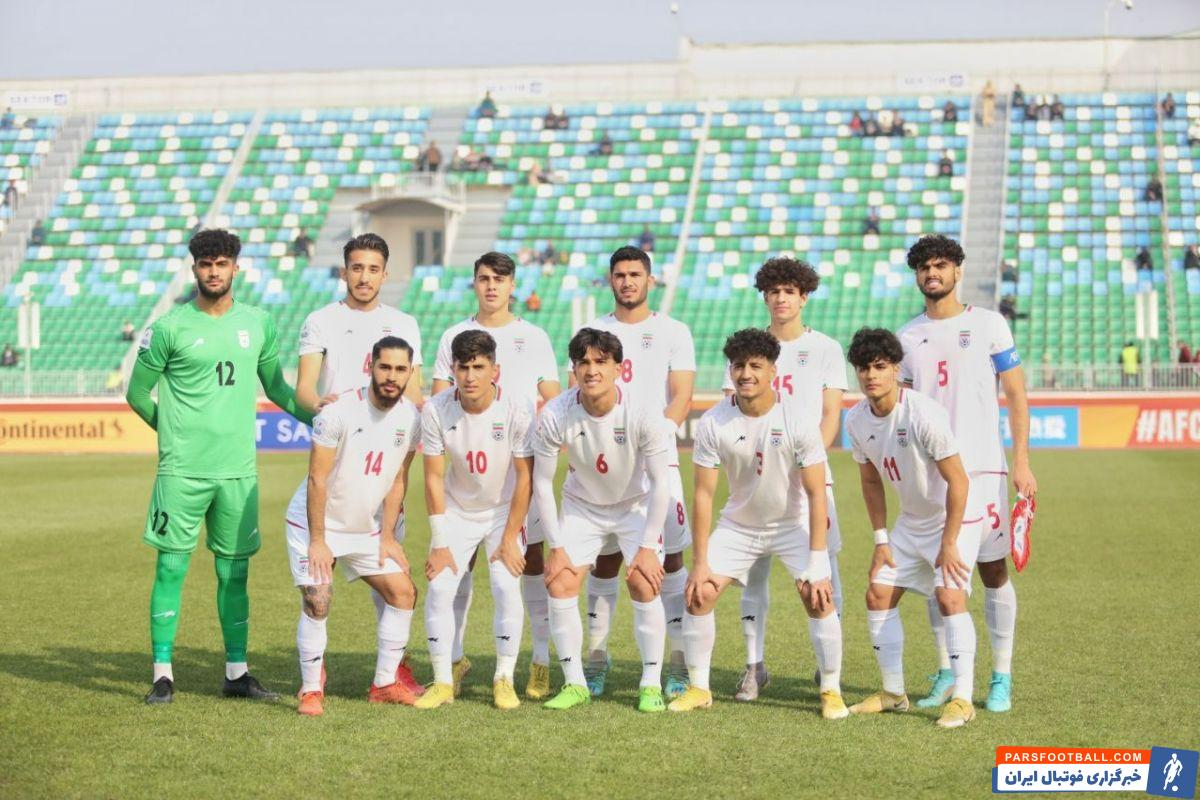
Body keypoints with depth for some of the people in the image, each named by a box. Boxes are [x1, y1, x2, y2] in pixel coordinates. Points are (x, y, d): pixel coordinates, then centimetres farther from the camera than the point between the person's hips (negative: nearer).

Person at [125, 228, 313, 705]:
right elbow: (138, 393, 6)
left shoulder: (257, 323, 8)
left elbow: (275, 386, 19)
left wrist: (318, 418, 10)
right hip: (182, 470, -3)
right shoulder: (171, 327, -3)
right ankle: (163, 674, 6)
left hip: (238, 469, 3)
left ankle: (237, 672, 17)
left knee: (235, 570, 9)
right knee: (171, 567, -2)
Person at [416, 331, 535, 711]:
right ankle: (442, 682, 3)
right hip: (457, 511, 2)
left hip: (505, 511, -2)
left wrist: (510, 538, -14)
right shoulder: (436, 410, -18)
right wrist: (440, 545, -11)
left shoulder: (517, 408, -23)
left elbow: (524, 476, -15)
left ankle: (504, 680, -1)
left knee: (507, 588, -16)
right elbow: (434, 478, -11)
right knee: (439, 588, -10)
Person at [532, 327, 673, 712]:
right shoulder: (555, 415, -23)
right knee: (561, 582, -11)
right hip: (581, 505, 2)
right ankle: (574, 684, 1)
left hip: (636, 505, -2)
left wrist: (647, 547, -19)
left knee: (644, 583, -17)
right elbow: (542, 482, -12)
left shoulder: (643, 414, -27)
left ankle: (651, 685, -5)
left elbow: (659, 484, -18)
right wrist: (556, 547, -12)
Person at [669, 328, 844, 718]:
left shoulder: (799, 422, -22)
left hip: (793, 524, -2)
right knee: (698, 593, -8)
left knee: (819, 598, -17)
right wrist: (700, 563, -12)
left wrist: (816, 562, -24)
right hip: (738, 524, 2)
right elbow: (704, 494, -11)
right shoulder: (713, 423, -17)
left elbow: (816, 494, -19)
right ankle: (698, 688, 9)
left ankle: (831, 691, 0)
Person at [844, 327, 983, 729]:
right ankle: (893, 692, 16)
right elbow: (871, 480, 9)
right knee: (878, 594, 4)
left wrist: (949, 543, -22)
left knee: (949, 595, -21)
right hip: (911, 520, 7)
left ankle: (962, 699, -14)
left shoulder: (923, 414, -28)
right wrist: (881, 539, 5)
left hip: (957, 517, -7)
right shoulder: (857, 419, -6)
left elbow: (958, 481, -24)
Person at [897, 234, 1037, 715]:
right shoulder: (908, 337, 10)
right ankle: (946, 674, 13)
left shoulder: (988, 324, 2)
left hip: (981, 468, -3)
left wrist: (1021, 462, -8)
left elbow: (1016, 396, 0)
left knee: (993, 568, -1)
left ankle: (1001, 678, 6)